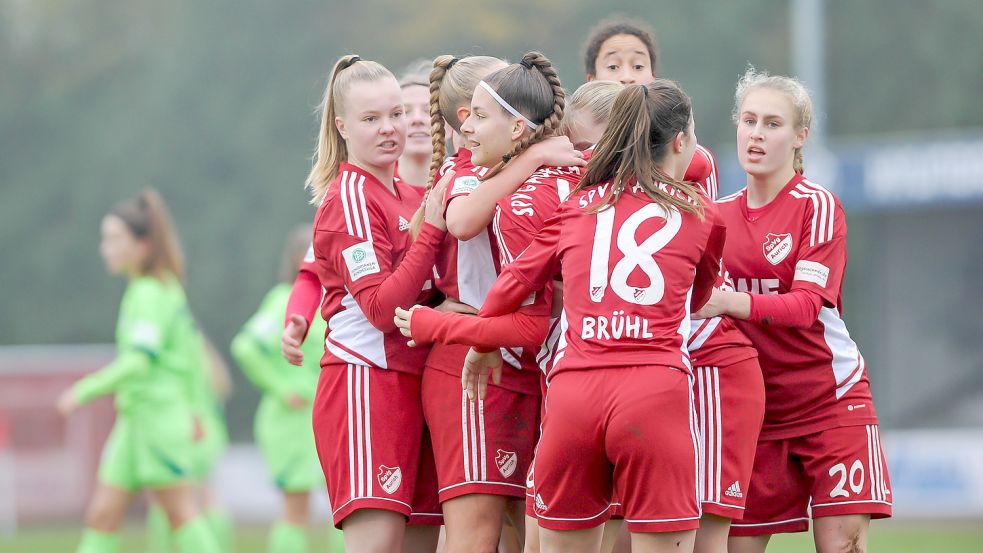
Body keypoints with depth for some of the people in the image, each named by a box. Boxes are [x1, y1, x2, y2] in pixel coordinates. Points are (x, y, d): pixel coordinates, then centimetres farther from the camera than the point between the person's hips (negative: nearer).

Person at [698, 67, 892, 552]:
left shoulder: (818, 205, -6)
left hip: (830, 401, -4)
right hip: (753, 406, 4)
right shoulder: (719, 214, 10)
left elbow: (807, 305, -19)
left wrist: (732, 302, -34)